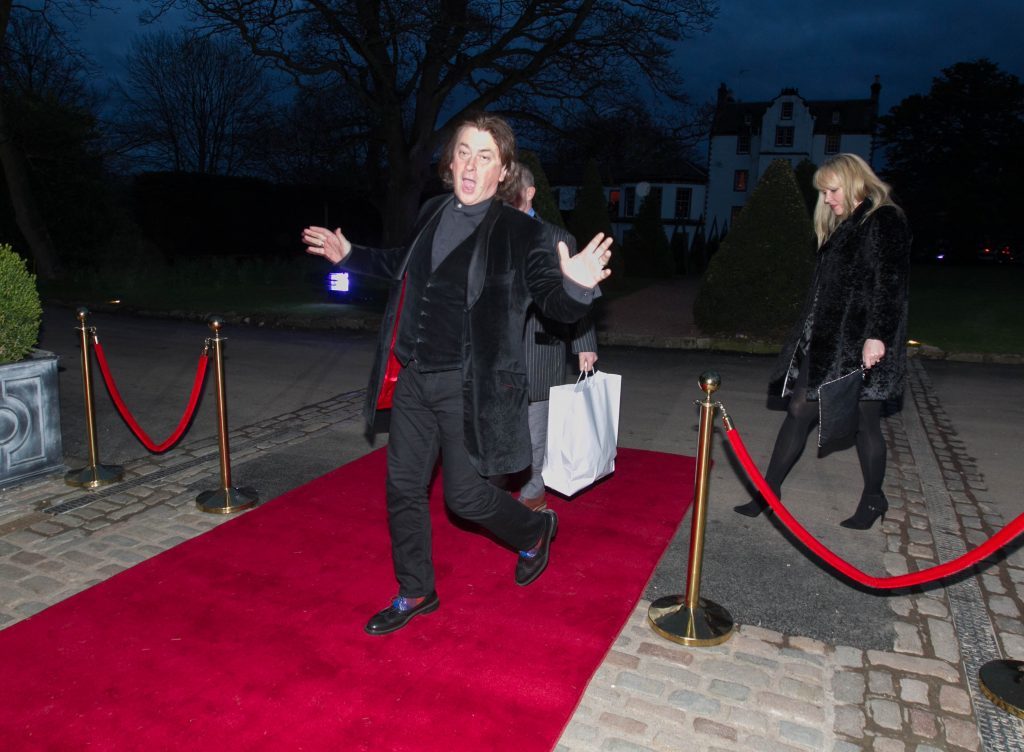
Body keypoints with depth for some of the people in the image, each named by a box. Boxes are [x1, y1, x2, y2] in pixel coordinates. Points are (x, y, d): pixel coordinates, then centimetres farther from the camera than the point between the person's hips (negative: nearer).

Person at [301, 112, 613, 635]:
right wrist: (349, 256, 24)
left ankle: (535, 530, 34)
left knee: (465, 496, 1)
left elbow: (555, 305, -15)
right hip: (413, 378, 6)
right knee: (403, 488, 12)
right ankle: (415, 593, 32)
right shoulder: (432, 214, 6)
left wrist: (576, 287, -36)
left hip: (469, 386, -6)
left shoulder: (519, 232, -10)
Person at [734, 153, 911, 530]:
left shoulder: (885, 222, -7)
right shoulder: (843, 227, 18)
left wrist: (877, 336, -23)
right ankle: (768, 491, 12)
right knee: (800, 409, 6)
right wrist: (810, 337, 17)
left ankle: (873, 499, 23)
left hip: (862, 344, -8)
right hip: (826, 341, 8)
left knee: (864, 420, 3)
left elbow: (889, 283, -16)